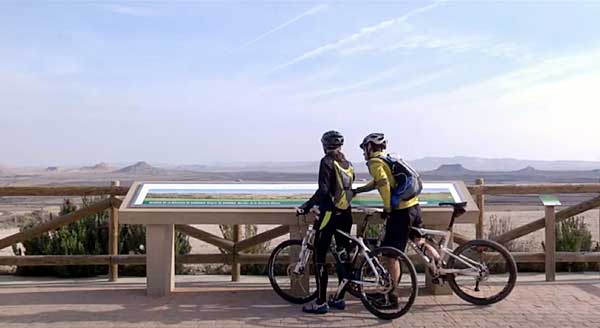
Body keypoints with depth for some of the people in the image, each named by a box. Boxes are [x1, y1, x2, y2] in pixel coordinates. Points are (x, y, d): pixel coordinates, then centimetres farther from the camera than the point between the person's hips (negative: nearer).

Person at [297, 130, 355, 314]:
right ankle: (340, 299, 20)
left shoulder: (327, 162, -10)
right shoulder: (347, 163, 11)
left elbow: (323, 190, -19)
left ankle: (321, 303, 1)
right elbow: (347, 190, 14)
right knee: (343, 256, 12)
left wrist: (306, 206, -15)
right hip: (345, 214, 8)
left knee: (319, 258, -1)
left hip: (329, 214, -8)